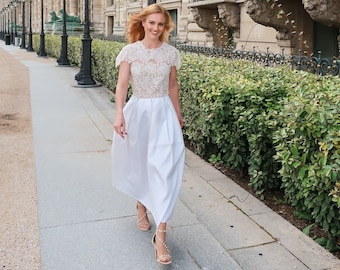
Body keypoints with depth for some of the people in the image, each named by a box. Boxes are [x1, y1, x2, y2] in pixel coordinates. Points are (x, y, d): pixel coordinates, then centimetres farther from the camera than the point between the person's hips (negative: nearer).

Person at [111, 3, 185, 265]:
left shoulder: (171, 53, 2)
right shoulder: (130, 51, -4)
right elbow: (122, 85, -10)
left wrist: (178, 115, 19)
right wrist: (119, 115, -23)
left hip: (163, 113, 0)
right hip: (137, 111, 0)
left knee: (165, 168, -9)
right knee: (138, 164, 14)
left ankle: (161, 234, -6)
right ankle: (142, 207, 43)